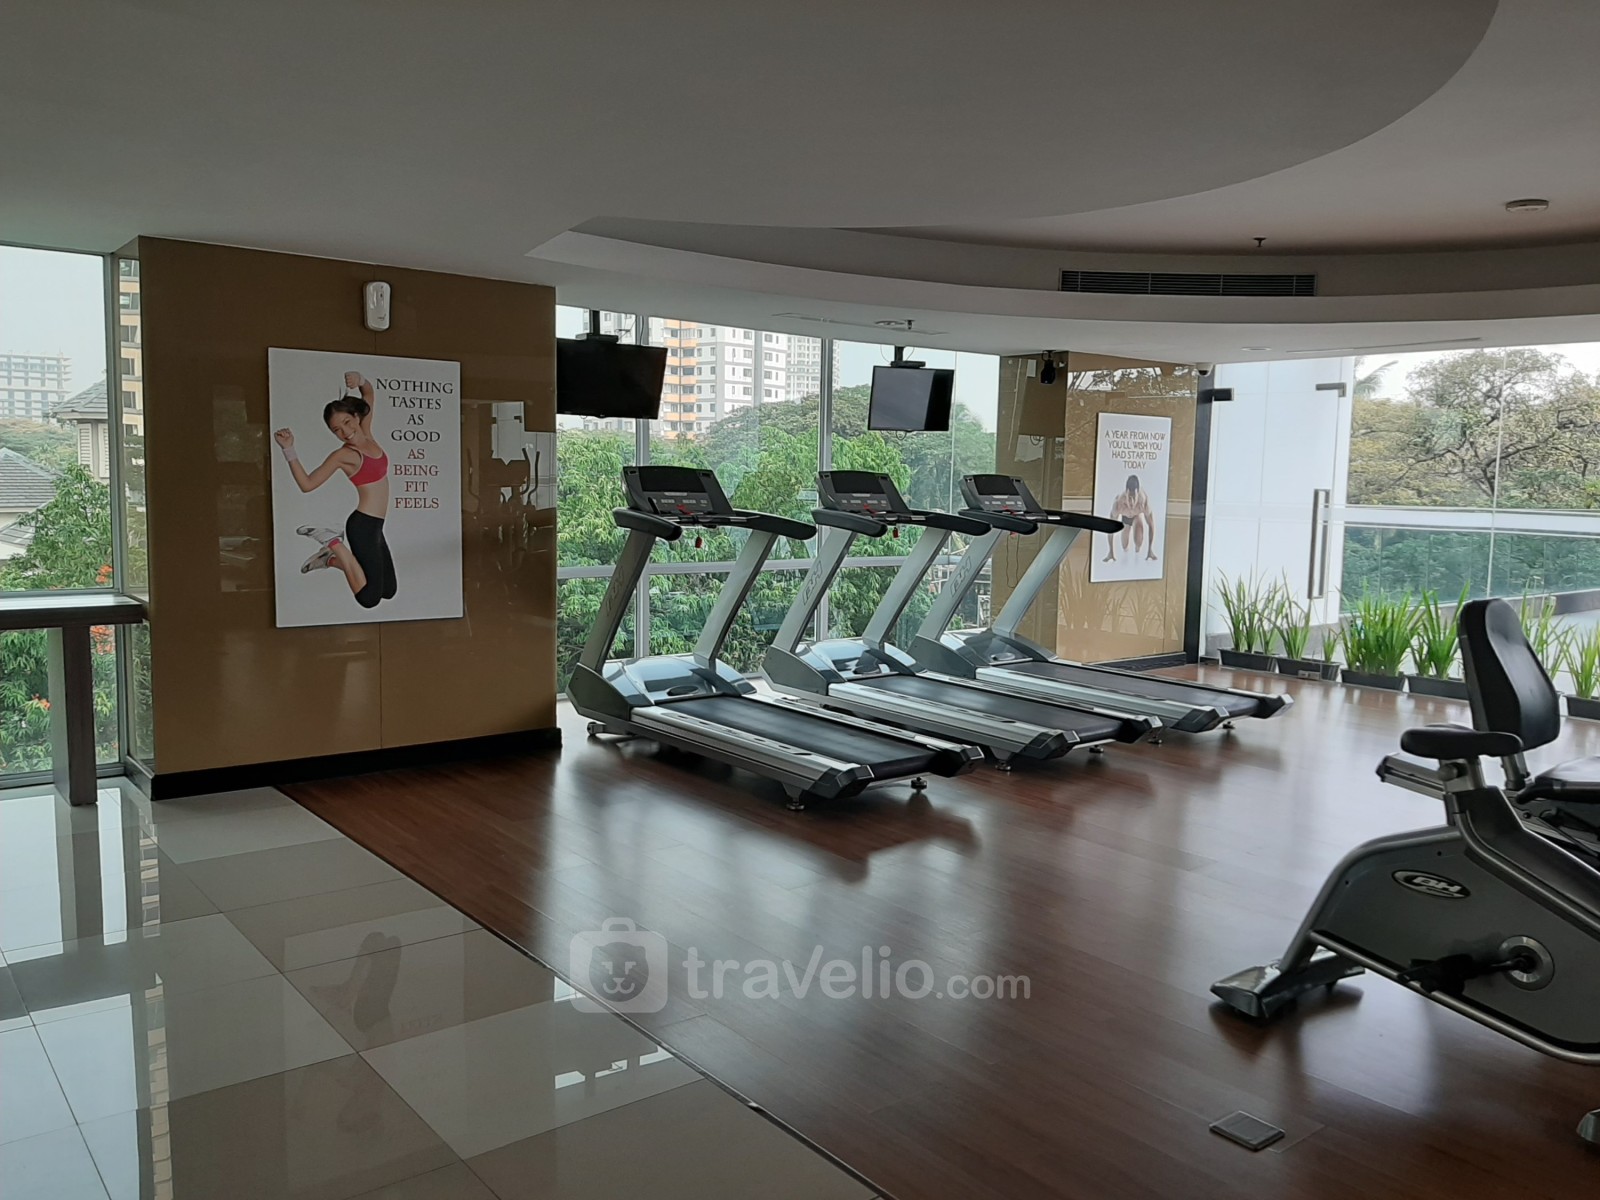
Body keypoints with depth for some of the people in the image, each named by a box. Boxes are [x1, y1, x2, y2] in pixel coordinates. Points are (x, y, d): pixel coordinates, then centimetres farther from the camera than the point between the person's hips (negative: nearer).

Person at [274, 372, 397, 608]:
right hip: (363, 525, -7)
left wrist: (360, 379, -7)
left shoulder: (366, 434, 6)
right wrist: (288, 449, -22)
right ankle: (335, 544, 4)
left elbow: (368, 392, 15)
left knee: (388, 591, 17)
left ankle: (331, 559, 25)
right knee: (370, 598, -10)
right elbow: (307, 483, -12)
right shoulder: (343, 455, -11)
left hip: (373, 526, 7)